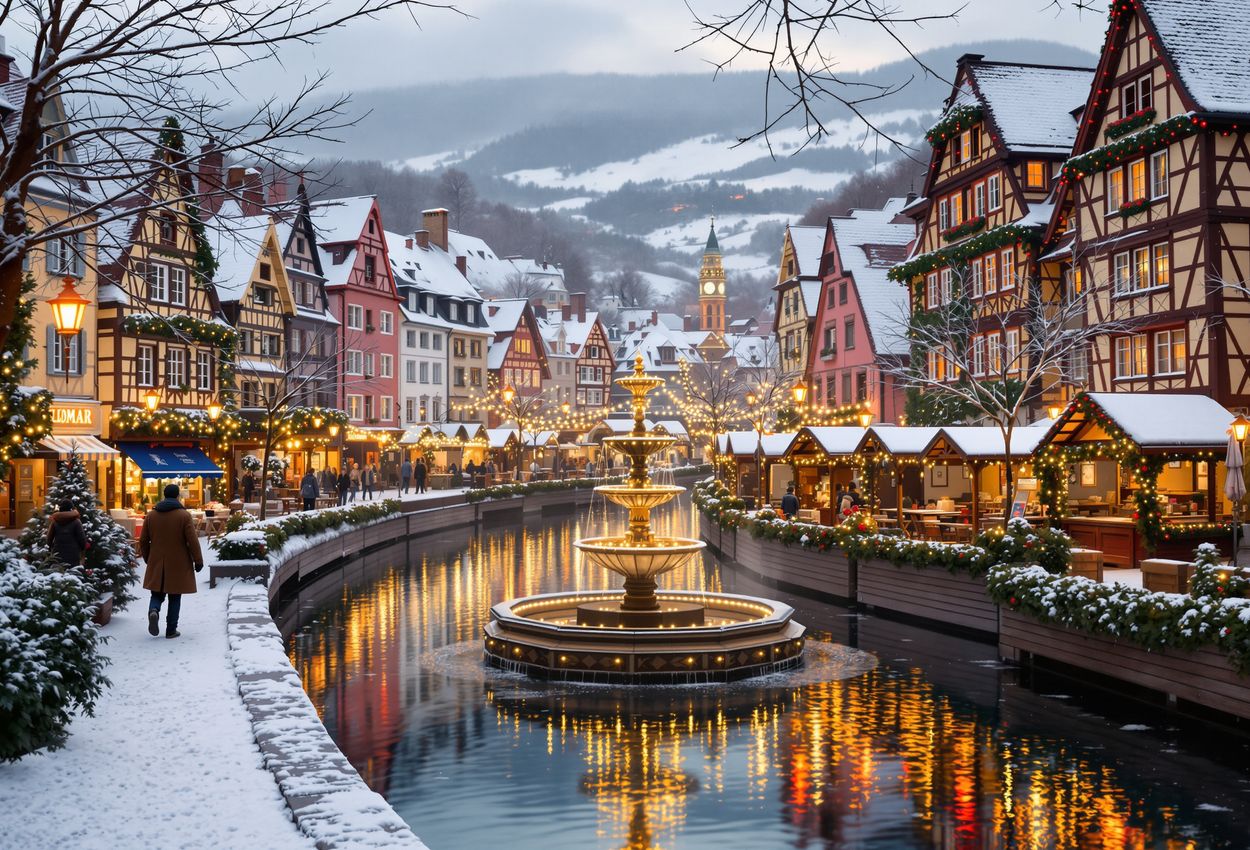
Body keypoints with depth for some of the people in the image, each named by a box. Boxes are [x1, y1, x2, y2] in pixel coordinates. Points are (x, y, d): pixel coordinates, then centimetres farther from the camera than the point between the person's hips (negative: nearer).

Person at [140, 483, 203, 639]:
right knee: (174, 597, 7)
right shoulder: (184, 515, -9)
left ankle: (154, 611, -18)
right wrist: (198, 561, -1)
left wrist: (148, 559, 22)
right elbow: (193, 541, -11)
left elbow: (143, 541, 9)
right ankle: (171, 630, 9)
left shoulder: (151, 515, 3)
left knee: (157, 594, 13)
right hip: (178, 566, -3)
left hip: (156, 565, 3)